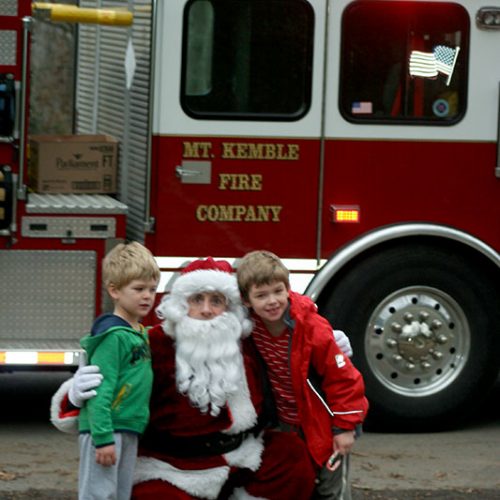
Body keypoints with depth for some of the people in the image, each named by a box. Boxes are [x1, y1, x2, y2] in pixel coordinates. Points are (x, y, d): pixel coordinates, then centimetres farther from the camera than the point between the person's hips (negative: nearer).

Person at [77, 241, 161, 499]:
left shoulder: (141, 333, 15)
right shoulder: (113, 335, -15)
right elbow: (101, 390, -20)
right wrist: (103, 437, -24)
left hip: (129, 430, 10)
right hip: (106, 429, -10)